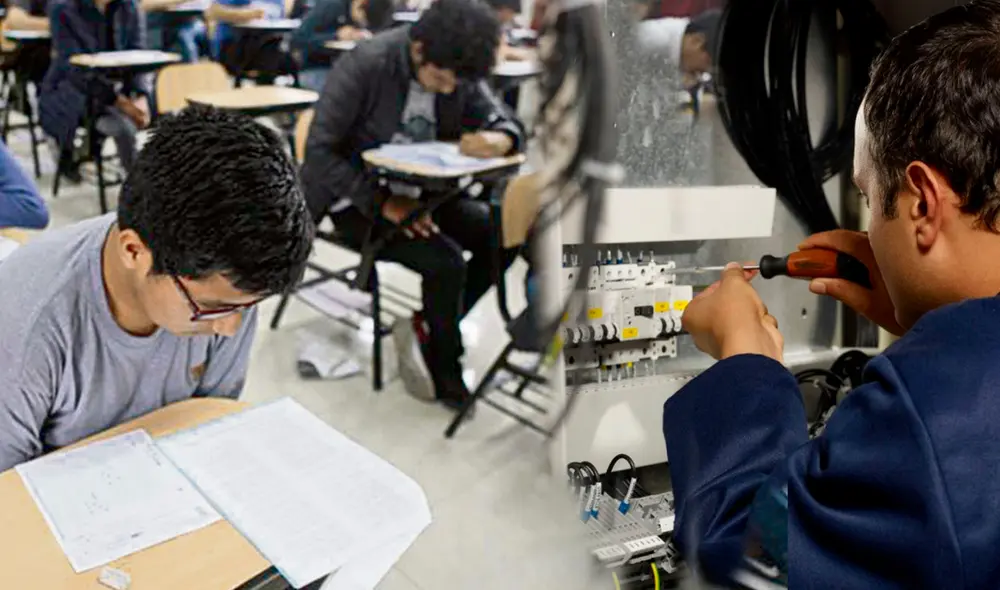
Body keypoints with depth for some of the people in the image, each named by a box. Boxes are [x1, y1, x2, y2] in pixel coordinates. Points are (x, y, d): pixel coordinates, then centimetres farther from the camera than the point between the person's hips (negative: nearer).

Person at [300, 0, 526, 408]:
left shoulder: (459, 75, -5)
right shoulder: (365, 65, -21)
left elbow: (507, 123, -1)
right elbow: (319, 151, -21)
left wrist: (499, 140, -27)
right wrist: (383, 202, -29)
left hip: (419, 192, 6)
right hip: (359, 200, -6)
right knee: (446, 262, -27)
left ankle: (424, 328, 0)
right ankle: (445, 371, -2)